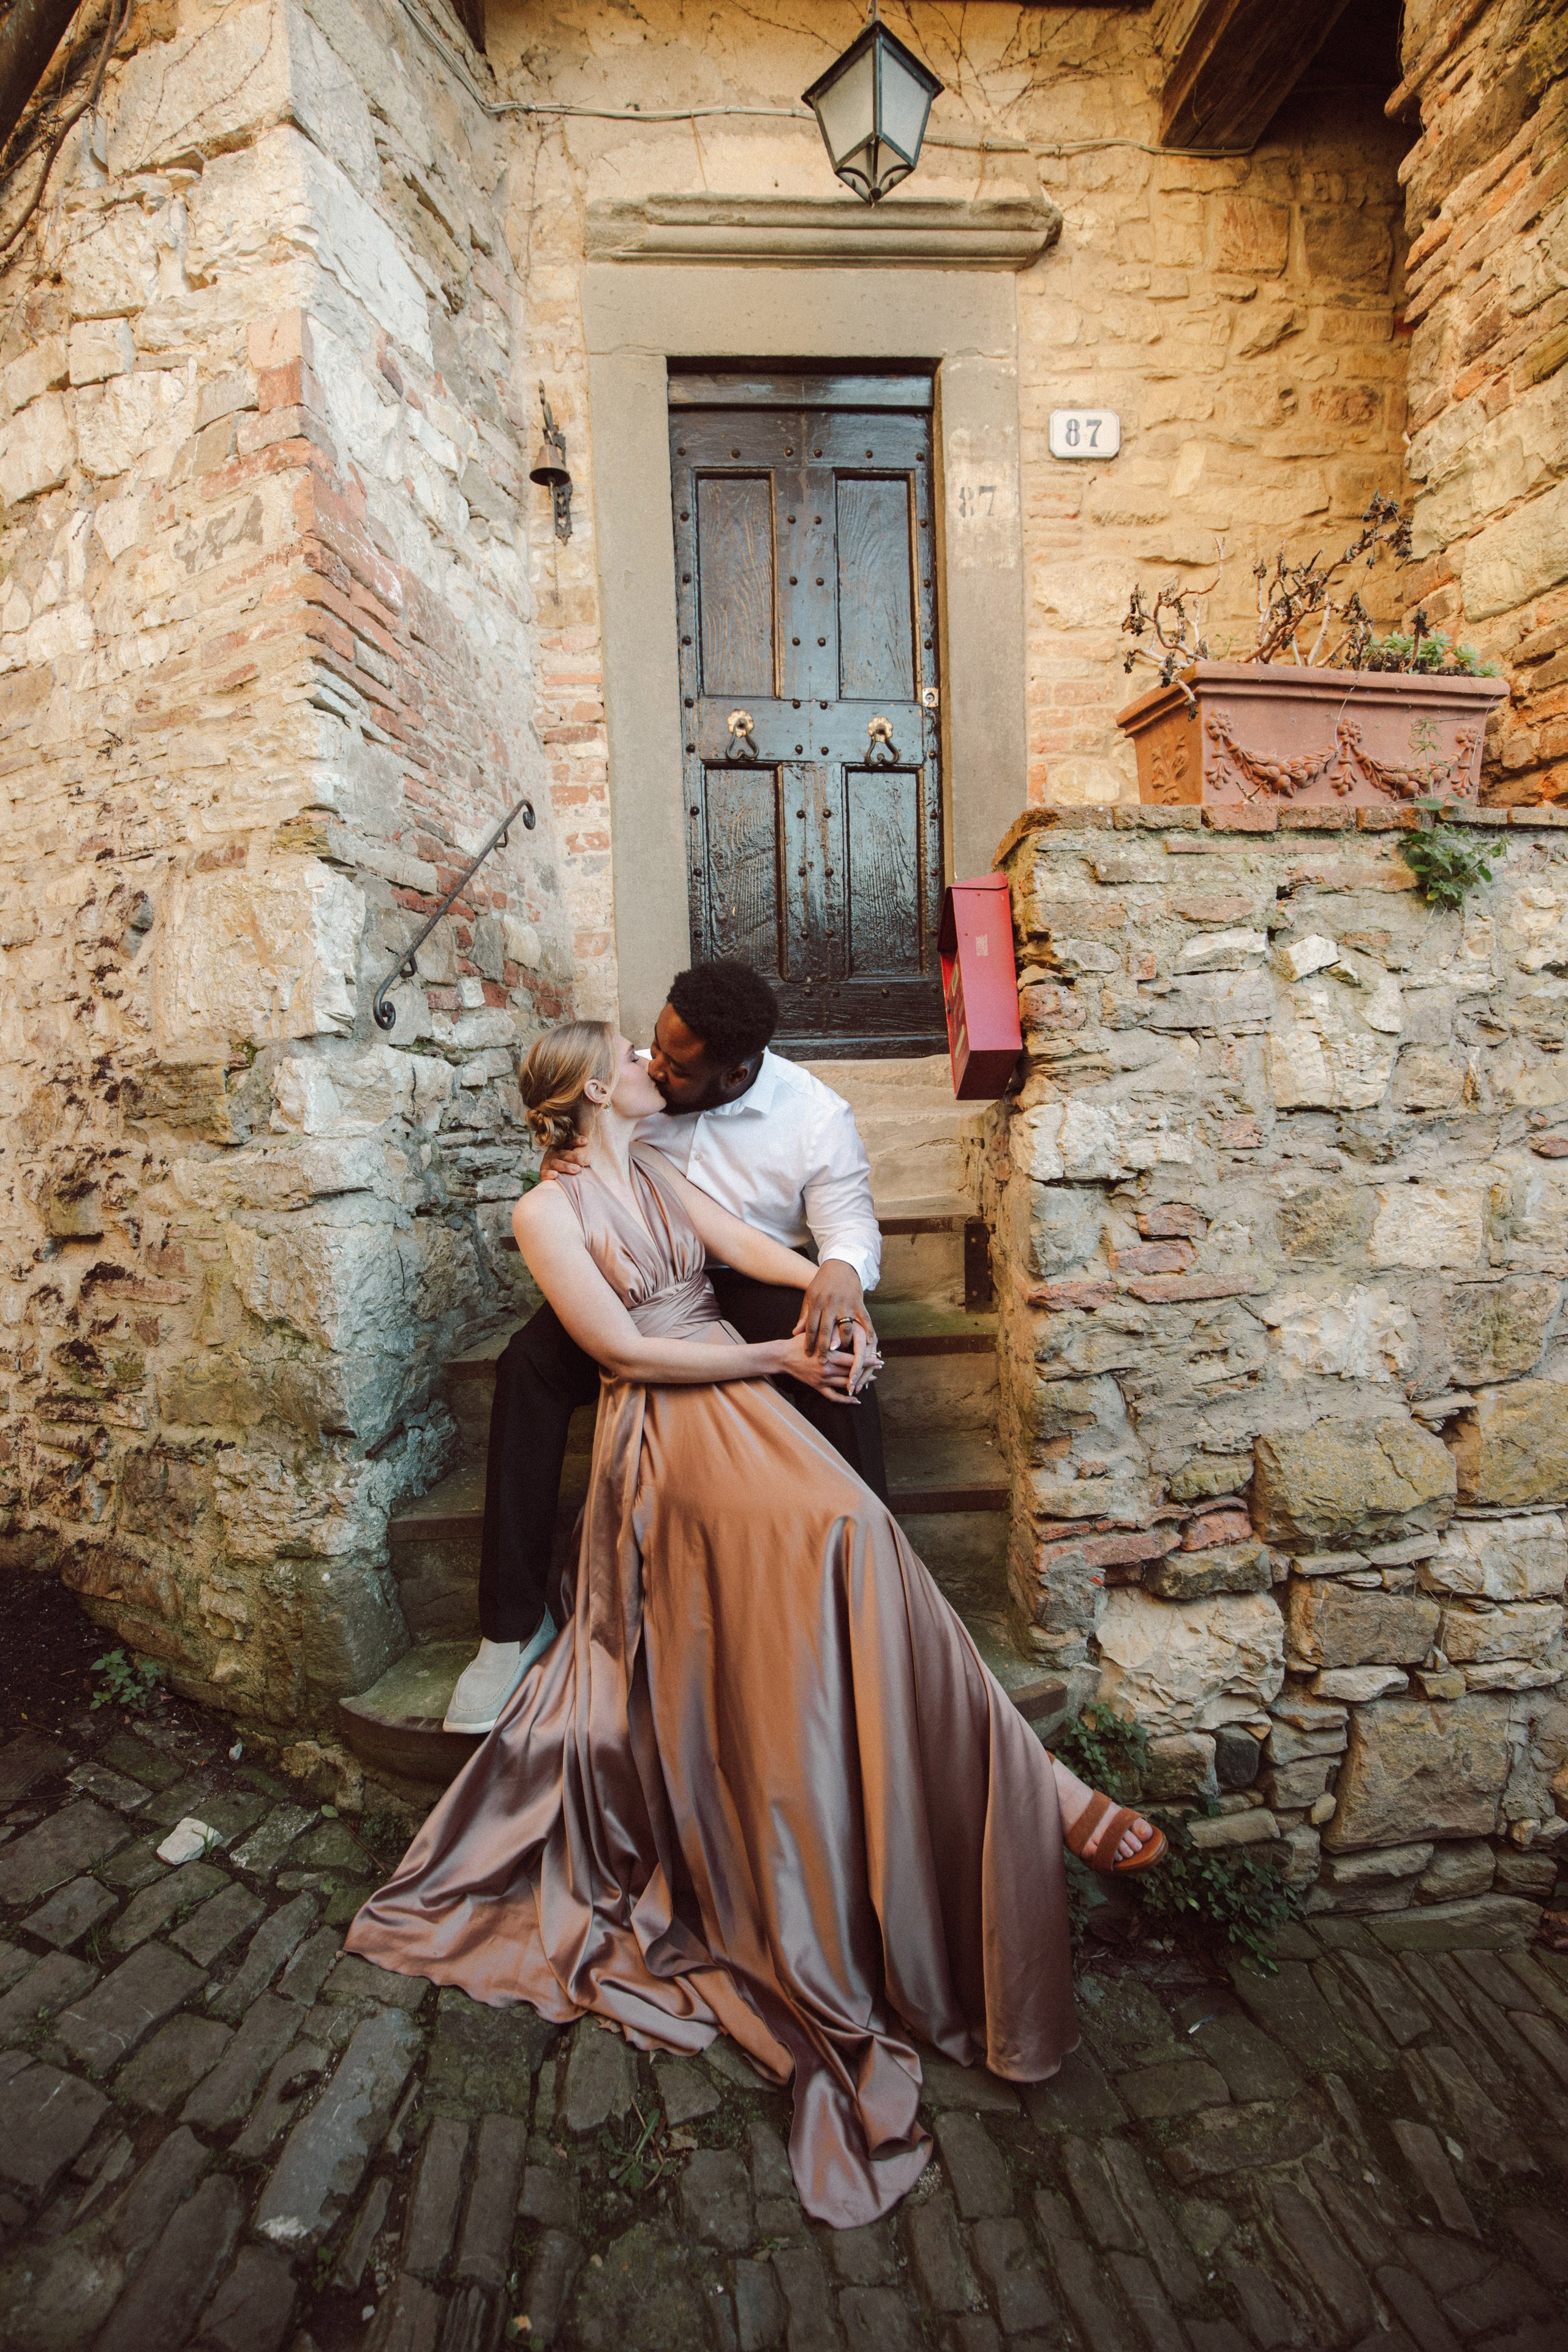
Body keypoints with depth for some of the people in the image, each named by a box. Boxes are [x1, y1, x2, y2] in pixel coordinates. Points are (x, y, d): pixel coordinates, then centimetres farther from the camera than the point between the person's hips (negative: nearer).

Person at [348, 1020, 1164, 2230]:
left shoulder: (661, 1173, 20)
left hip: (748, 1404, 7)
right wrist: (780, 1357, -9)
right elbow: (628, 1351, -9)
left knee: (846, 1546, -16)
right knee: (840, 1532, -27)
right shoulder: (548, 1210, -1)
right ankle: (1038, 1798, -18)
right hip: (669, 1435, -7)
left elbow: (757, 1246, 6)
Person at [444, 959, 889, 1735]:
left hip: (752, 1283, -2)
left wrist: (843, 1267, -37)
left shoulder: (817, 1115, -9)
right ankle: (514, 1623, -13)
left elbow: (851, 1223, -11)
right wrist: (557, 1165, -13)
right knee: (527, 1365, -24)